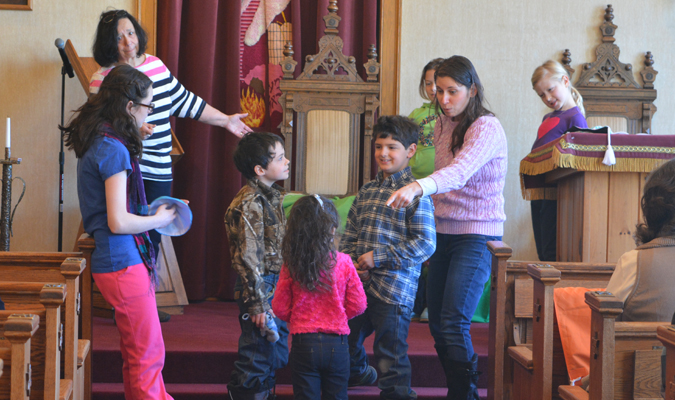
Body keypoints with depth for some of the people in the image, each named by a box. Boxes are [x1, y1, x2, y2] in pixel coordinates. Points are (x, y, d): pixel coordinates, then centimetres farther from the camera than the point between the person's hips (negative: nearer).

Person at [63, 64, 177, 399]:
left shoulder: (96, 142, 12)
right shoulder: (114, 150, -17)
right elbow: (119, 222, -20)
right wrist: (159, 220, -6)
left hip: (114, 260, 10)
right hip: (124, 262, -10)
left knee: (138, 352, 17)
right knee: (148, 354, -2)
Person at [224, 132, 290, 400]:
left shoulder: (272, 196, 12)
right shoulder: (250, 203, -18)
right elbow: (249, 257, -20)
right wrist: (257, 303, -21)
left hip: (276, 287, 10)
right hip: (260, 289, -10)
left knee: (277, 355, 18)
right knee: (257, 357, -1)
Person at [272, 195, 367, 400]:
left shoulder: (291, 266, -7)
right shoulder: (343, 262, -8)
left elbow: (280, 308, -2)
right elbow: (358, 305, -4)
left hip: (303, 343, 0)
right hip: (336, 343, 0)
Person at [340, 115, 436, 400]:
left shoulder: (416, 193, -10)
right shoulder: (366, 192, 11)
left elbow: (425, 244, -17)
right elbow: (349, 235, 15)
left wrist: (378, 257, -18)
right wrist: (349, 260, -5)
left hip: (393, 290, -7)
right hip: (359, 284, 8)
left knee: (390, 352, -1)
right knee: (348, 339, 26)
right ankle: (358, 373, 54)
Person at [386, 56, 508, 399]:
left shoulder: (487, 127, -14)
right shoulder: (442, 125, 10)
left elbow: (461, 171, -32)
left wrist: (418, 187, -48)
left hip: (477, 235, -7)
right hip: (443, 233, 7)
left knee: (454, 322, -13)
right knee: (437, 322, 8)